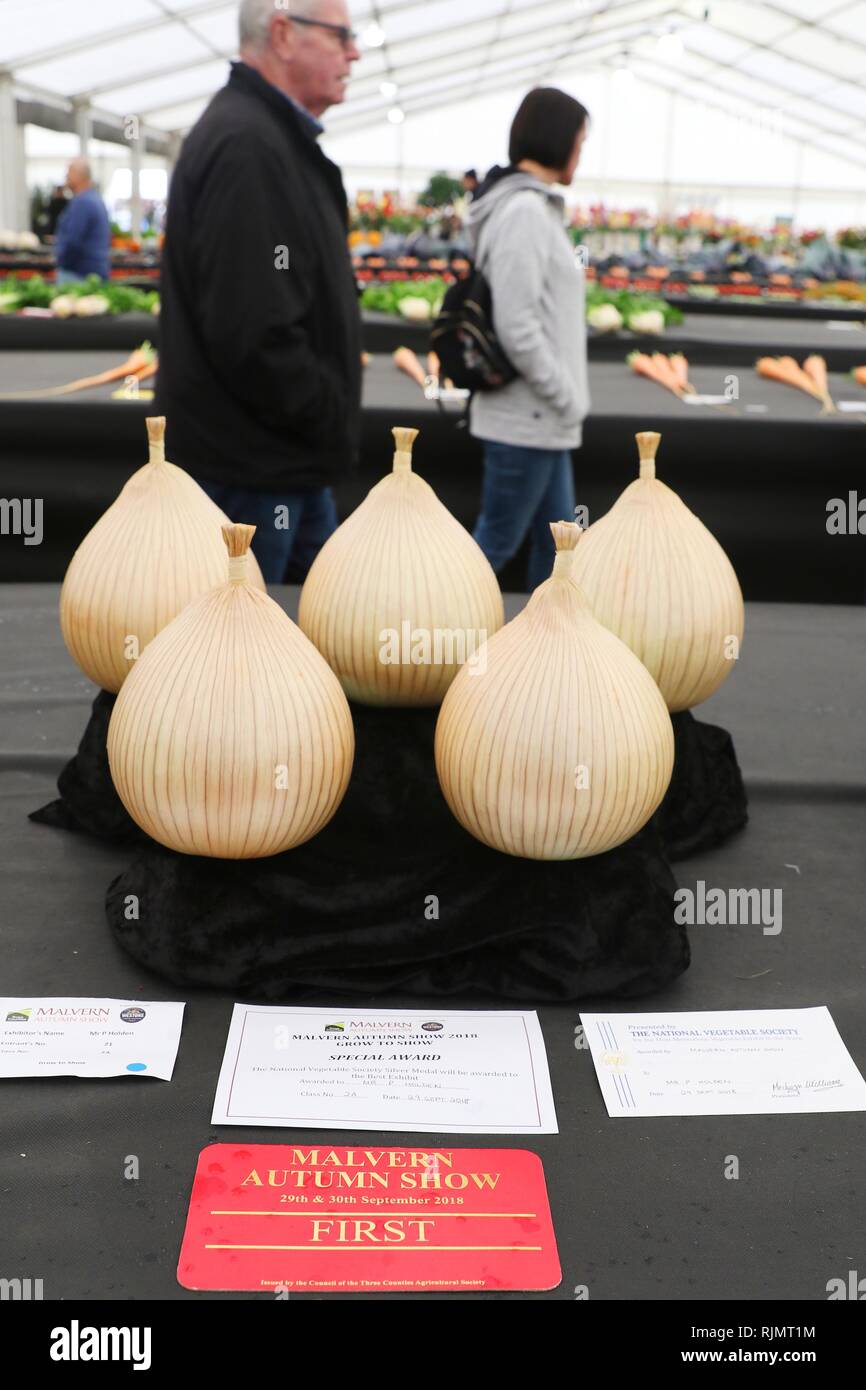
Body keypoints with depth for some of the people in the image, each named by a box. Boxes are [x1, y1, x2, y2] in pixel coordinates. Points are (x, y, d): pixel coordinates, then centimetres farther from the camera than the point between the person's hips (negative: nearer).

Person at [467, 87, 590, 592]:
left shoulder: (536, 207, 13)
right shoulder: (524, 211, -17)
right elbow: (517, 327, -24)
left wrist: (565, 400, 14)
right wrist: (569, 400, -15)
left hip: (542, 418, 10)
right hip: (527, 418, -10)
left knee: (556, 541, 15)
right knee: (498, 543, 0)